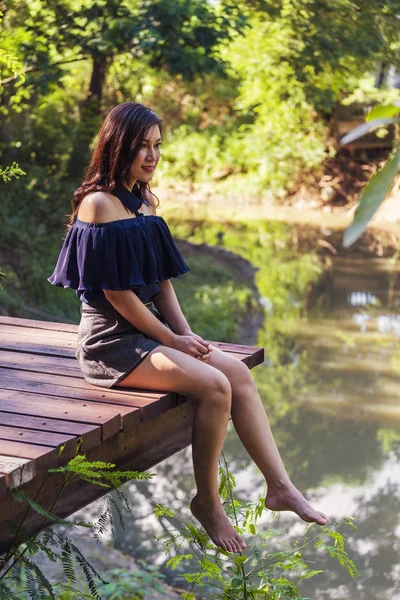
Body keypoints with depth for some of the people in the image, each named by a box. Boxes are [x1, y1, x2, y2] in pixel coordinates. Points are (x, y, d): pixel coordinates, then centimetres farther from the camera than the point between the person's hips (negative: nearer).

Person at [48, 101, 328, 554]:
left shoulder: (143, 201, 13)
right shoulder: (99, 205, -14)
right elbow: (115, 291, -17)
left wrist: (186, 332, -1)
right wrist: (171, 339, -11)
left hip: (149, 330, 8)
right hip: (113, 341, -8)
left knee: (238, 373, -9)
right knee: (215, 387, -23)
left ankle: (279, 487, -7)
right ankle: (207, 502, -5)